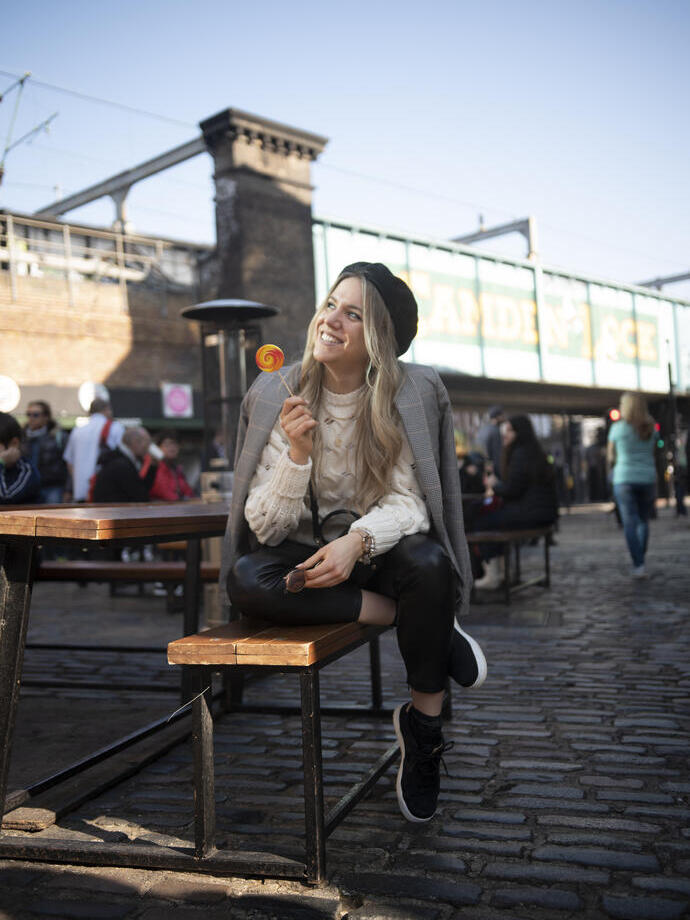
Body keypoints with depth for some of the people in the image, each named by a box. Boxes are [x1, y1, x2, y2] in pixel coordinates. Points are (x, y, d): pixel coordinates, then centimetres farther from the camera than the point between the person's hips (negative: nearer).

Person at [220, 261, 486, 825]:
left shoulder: (413, 393, -9)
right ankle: (417, 620, -16)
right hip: (306, 555, 1)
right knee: (245, 580, -30)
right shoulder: (276, 397, -8)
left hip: (379, 551, 0)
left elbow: (408, 504, -12)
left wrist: (358, 540, -32)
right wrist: (296, 452, -29)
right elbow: (265, 527, -12)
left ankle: (423, 725, -8)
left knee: (428, 564, -33)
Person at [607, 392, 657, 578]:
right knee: (644, 521, 17)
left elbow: (610, 456, 7)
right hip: (648, 479, 3)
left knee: (630, 524, -5)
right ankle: (640, 560, 19)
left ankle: (638, 566, -15)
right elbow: (651, 453, 16)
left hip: (624, 480, -3)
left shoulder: (617, 427, -3)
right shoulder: (650, 428, 5)